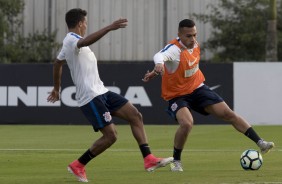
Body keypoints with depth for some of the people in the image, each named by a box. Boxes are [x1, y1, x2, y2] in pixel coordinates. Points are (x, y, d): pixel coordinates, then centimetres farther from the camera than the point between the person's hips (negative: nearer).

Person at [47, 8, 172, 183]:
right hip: (90, 96, -11)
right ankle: (78, 165, 3)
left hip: (100, 91, 11)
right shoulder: (71, 40, -14)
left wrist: (57, 88, 46)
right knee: (110, 135, -14)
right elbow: (86, 41, -39)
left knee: (135, 115, 0)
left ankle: (149, 159, -5)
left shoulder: (70, 41, 19)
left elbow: (58, 63, 34)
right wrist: (110, 28, -50)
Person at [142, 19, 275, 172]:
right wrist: (159, 64, -75)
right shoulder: (174, 48, -26)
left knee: (228, 114, 0)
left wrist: (155, 73, 7)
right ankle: (176, 160, -7)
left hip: (197, 88, 6)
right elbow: (161, 56, -49)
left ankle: (260, 143, 9)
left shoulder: (194, 44, -5)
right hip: (177, 95, -6)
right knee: (186, 123, -31)